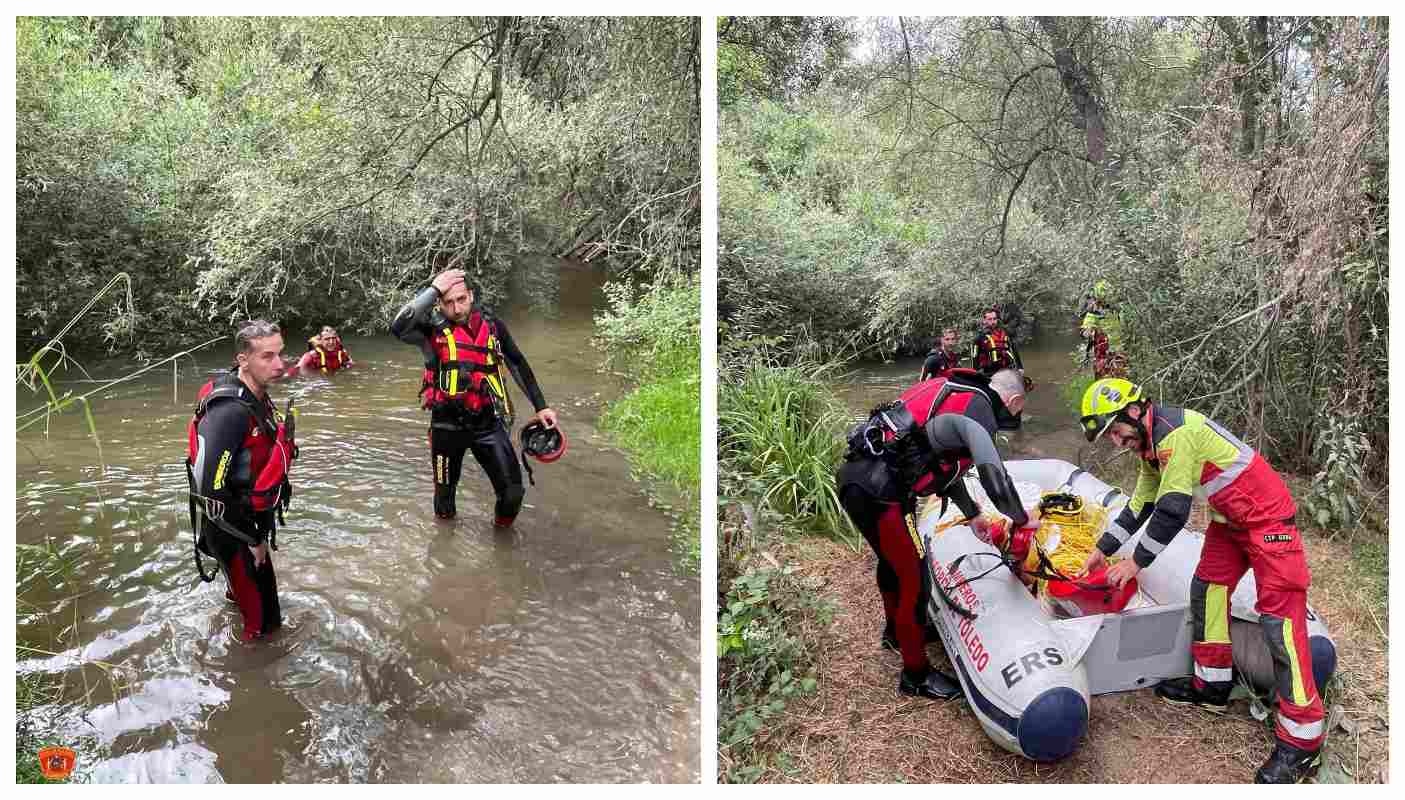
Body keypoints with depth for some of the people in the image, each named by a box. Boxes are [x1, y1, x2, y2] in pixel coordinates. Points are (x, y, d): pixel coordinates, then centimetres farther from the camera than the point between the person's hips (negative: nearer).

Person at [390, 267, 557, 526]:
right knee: (445, 491, 16)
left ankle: (503, 527, 25)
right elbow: (399, 328, -26)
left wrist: (540, 407, 12)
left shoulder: (492, 327, 2)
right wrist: (432, 289, -25)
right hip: (447, 425, -1)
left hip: (488, 424, 1)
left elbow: (519, 366, 13)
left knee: (512, 492, -7)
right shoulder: (433, 329, -5)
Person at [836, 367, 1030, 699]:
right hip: (877, 493, -10)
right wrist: (1022, 519, 4)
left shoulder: (955, 392, 19)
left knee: (893, 558, 30)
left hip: (854, 477, 10)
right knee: (913, 578, 3)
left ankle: (896, 630, 53)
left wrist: (972, 514, 37)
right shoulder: (979, 408, -9)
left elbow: (946, 463, 29)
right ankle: (916, 675, 18)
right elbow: (995, 477, -16)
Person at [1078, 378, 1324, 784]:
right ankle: (1212, 684, 27)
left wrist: (1136, 562, -15)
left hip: (1267, 516, -10)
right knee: (1206, 588, 13)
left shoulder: (1176, 431, -25)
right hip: (1230, 519, 10)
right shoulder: (1151, 443, 7)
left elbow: (1173, 511, -24)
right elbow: (1140, 505, 15)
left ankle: (1301, 738, -7)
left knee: (1280, 617, -11)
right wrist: (1103, 548, 14)